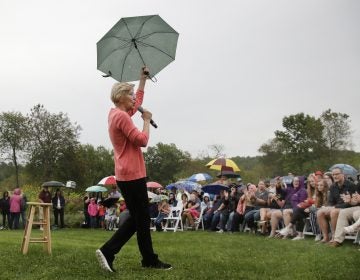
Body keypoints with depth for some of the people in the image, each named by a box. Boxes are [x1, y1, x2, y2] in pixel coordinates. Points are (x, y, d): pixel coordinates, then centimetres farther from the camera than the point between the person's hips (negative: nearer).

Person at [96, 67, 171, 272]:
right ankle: (150, 260, 10)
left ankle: (108, 251, 7)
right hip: (132, 175, -10)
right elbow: (142, 140, -19)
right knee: (142, 219, -1)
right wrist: (147, 120, -5)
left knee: (136, 217, 13)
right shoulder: (121, 116, -15)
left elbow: (138, 101, 33)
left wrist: (143, 79, 33)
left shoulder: (117, 113, 16)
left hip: (127, 174, 10)